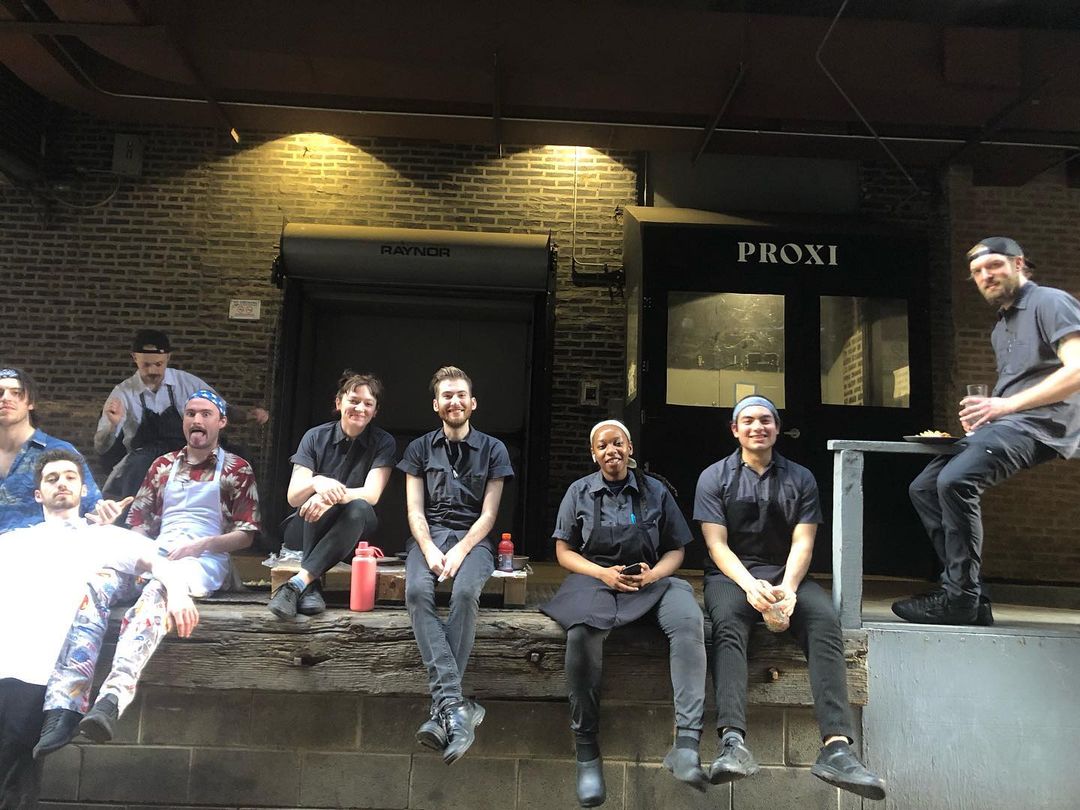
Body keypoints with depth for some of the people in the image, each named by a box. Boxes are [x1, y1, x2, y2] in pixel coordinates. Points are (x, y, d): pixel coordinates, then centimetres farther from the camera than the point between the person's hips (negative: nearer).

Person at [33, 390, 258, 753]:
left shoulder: (237, 470, 9)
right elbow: (140, 522, 20)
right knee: (92, 586, -27)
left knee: (155, 594, -38)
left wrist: (202, 544, -12)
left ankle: (113, 698, -53)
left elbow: (246, 535, 4)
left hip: (203, 560, -4)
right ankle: (65, 703, -34)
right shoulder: (163, 466, 24)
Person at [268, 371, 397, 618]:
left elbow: (371, 494, -18)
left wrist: (332, 495, -38)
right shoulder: (315, 437, -4)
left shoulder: (383, 442, -5)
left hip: (352, 532, 0)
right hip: (306, 528, 1)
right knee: (315, 498, -31)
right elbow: (293, 497, -12)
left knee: (360, 508, -34)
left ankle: (298, 583, -41)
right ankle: (310, 586, -38)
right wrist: (316, 482, -37)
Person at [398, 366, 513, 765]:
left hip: (473, 538, -1)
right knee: (416, 591, -31)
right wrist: (429, 549, -14)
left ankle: (444, 707, -29)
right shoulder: (420, 448, 13)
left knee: (465, 592, -34)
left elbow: (488, 514, 1)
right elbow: (414, 510, 5)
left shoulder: (492, 449, 8)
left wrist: (460, 551, -15)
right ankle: (457, 705, -36)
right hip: (429, 535, 2)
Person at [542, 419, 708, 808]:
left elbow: (675, 551, 12)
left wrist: (652, 574, -10)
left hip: (650, 580, 1)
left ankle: (686, 743, -35)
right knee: (583, 630, -35)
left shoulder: (656, 491, 13)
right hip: (594, 578, -1)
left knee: (688, 620, -32)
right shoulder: (579, 491, 11)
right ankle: (587, 753, -24)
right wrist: (604, 574, -9)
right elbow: (564, 552, 9)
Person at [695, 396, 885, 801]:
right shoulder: (714, 477, 6)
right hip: (732, 573, -2)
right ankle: (733, 741, -46)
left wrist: (788, 589, -19)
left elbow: (803, 543, 1)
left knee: (825, 619, -29)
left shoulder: (800, 478, 12)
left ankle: (836, 745, -37)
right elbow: (717, 544, -3)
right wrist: (751, 586, -21)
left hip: (787, 573, 2)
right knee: (728, 622, -35)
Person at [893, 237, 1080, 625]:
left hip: (1040, 423, -10)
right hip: (1005, 424, 10)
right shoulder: (1000, 328, 25)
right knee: (923, 487, -2)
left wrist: (1006, 405, -18)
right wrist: (985, 410, 3)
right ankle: (973, 600, -4)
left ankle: (959, 597, -21)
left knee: (955, 480, -31)